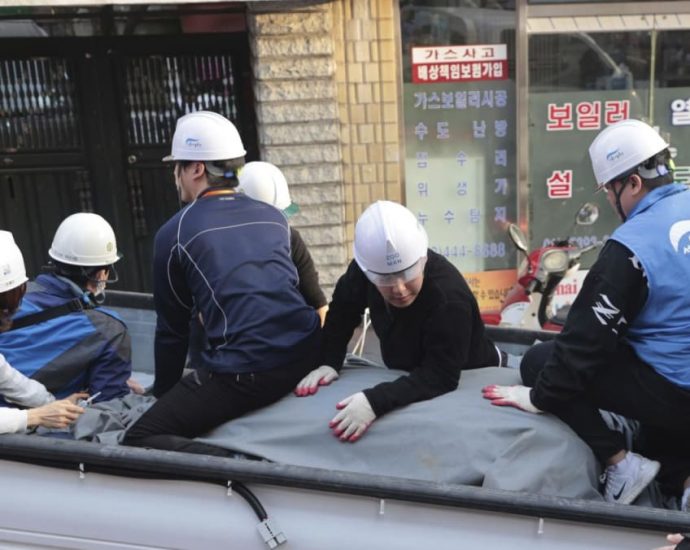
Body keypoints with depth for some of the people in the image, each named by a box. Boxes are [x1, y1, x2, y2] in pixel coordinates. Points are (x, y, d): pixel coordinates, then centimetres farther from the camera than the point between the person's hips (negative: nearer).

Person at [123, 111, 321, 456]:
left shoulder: (175, 233, 4)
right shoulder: (273, 217, 18)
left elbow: (172, 328, 12)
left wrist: (163, 391, 29)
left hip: (246, 373, -6)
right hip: (308, 353, 6)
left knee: (140, 440, 4)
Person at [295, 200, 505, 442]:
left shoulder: (449, 299, -38)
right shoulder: (370, 267, -21)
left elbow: (441, 375, -41)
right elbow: (343, 309, -4)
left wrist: (375, 401, -52)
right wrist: (328, 362, -16)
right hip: (411, 376, 3)